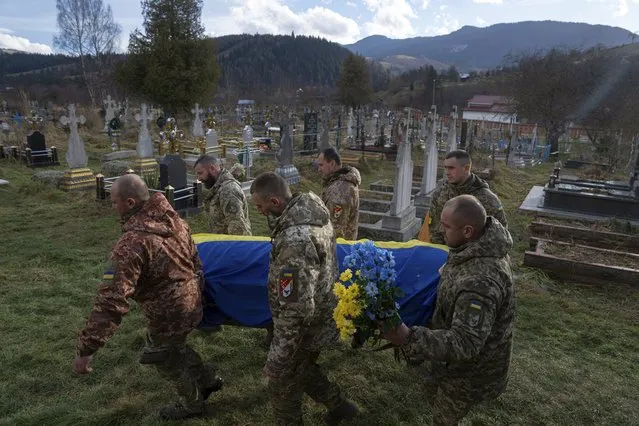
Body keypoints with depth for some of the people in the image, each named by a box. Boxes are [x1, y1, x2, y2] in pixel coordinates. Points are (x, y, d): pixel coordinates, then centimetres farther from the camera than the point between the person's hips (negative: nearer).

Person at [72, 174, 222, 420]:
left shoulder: (132, 243, -31)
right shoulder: (174, 219, -6)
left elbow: (111, 300, -33)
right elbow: (194, 259, 8)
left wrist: (86, 349, -28)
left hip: (168, 313, -7)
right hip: (190, 302, 7)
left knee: (165, 359, 20)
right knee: (174, 347, 31)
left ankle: (192, 405, 42)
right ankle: (208, 379, 44)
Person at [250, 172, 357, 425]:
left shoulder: (294, 241, -36)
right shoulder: (313, 209, -6)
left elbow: (295, 310, -32)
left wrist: (276, 361, -24)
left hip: (305, 328, -9)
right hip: (321, 319, 9)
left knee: (283, 387, 15)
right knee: (303, 368, 32)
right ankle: (339, 406, 50)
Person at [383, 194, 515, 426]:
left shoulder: (481, 282, -41)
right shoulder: (478, 247, -10)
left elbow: (464, 344, -40)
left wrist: (409, 339, -47)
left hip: (470, 370, -8)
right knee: (435, 394, 30)